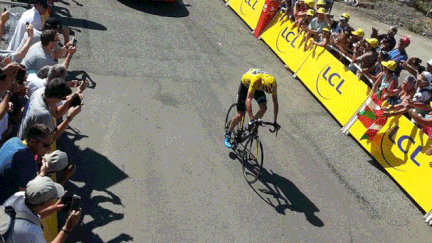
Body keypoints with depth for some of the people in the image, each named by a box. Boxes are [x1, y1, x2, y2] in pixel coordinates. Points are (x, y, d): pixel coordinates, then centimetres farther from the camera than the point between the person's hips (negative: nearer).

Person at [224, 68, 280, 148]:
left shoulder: (273, 83, -29)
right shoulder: (255, 80, -44)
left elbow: (275, 102, -21)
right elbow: (248, 99, -48)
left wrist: (275, 121, -23)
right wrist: (251, 117, -56)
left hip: (258, 88, 4)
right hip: (245, 85, -4)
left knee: (264, 108, -23)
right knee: (240, 115, -8)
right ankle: (228, 134, 14)